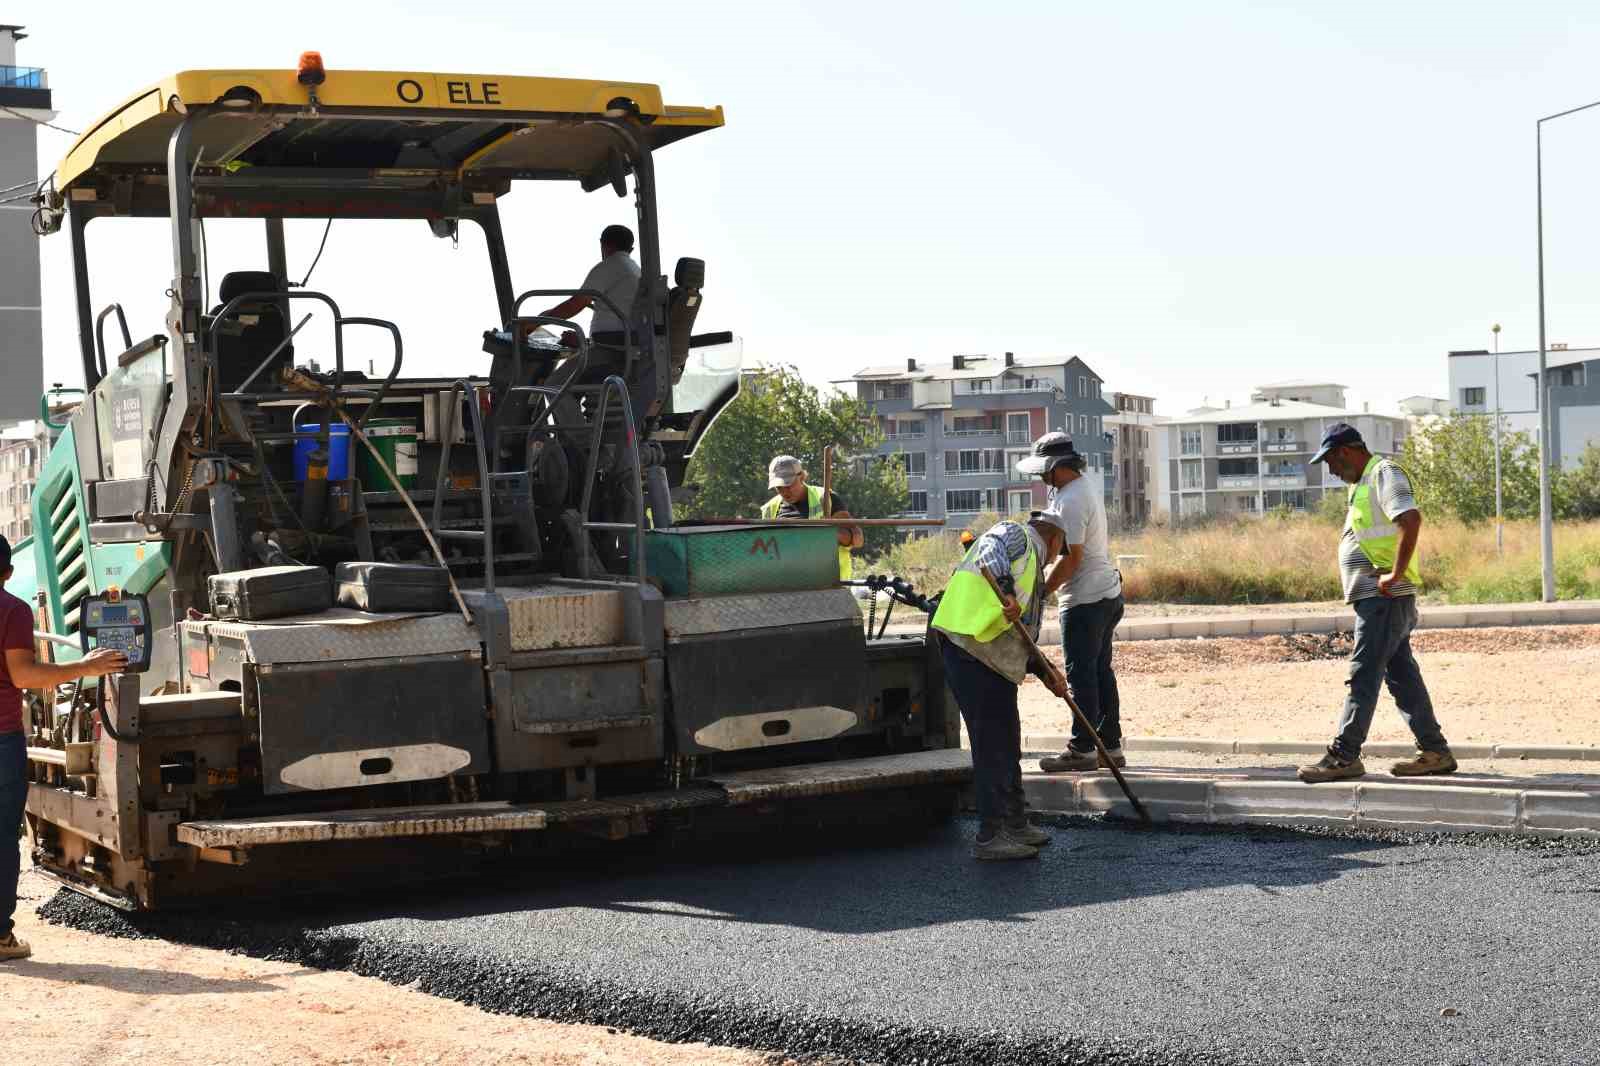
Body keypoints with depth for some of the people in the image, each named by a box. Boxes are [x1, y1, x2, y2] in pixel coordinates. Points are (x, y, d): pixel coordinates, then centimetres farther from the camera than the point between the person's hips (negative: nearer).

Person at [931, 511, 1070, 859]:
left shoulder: (1033, 573, 28)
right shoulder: (1015, 534, 2)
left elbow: (1020, 637, 27)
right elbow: (991, 551, -23)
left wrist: (1042, 671, 13)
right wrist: (1005, 589, -38)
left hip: (997, 665, 10)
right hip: (969, 652, -10)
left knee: (1007, 743, 19)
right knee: (991, 745, -9)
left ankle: (1015, 824, 31)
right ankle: (989, 836, -6)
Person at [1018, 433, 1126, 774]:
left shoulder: (1070, 500, -19)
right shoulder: (1088, 486, 13)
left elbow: (1071, 557, -21)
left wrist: (1040, 593, -17)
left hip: (1084, 599, -10)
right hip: (1108, 592, 10)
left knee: (1081, 674, -5)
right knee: (1101, 670, 14)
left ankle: (1082, 749, -1)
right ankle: (1111, 745, 19)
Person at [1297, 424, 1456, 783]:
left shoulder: (1384, 474, -11)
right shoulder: (1361, 483, 21)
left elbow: (1411, 519, -26)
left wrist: (1395, 575, -25)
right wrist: (1346, 571, 20)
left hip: (1384, 596, -10)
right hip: (1373, 596, 10)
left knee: (1363, 675, -9)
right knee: (1402, 674, 12)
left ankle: (1344, 756, -8)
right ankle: (1435, 752, 16)